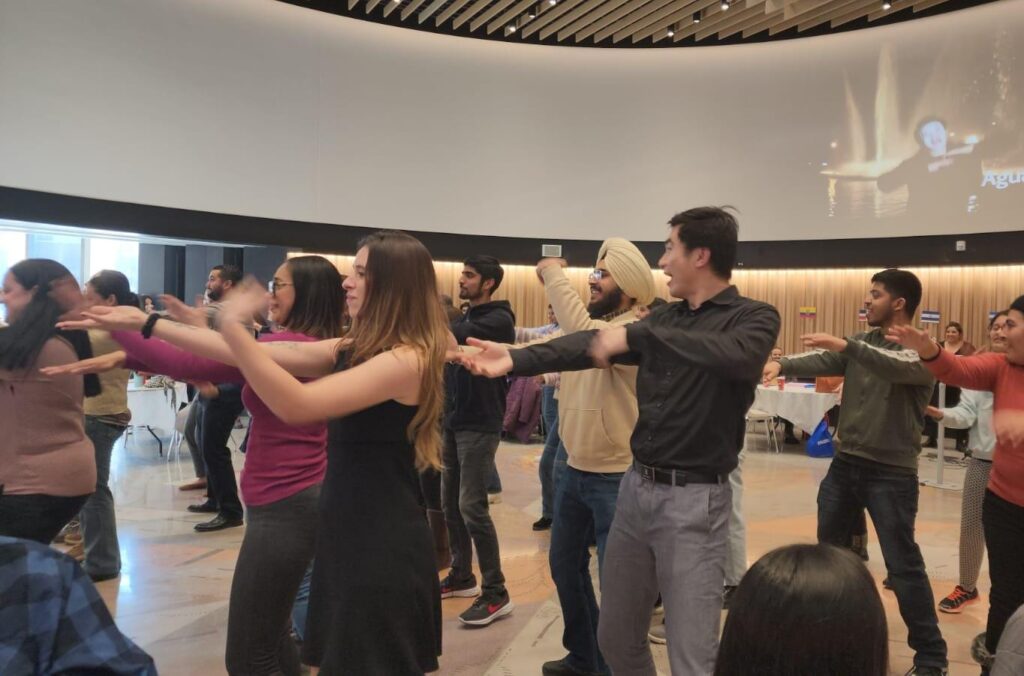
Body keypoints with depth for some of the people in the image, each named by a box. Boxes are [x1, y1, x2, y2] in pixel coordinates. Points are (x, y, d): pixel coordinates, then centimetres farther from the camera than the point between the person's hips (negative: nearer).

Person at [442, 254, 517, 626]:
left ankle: (496, 593, 0)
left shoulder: (498, 320, -12)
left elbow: (453, 335, -27)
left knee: (472, 506, -9)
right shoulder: (464, 319, 16)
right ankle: (461, 576, 26)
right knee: (450, 503, 12)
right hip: (453, 422, 9)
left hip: (479, 425, -8)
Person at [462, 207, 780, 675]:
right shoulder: (666, 318, 13)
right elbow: (591, 344, 8)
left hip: (693, 500, -6)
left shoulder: (754, 317, -6)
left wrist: (636, 335, -28)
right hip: (637, 488, 7)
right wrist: (516, 360, -1)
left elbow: (737, 356, -29)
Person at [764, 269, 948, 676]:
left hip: (891, 473, -6)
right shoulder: (861, 343, 9)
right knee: (828, 550, 16)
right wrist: (784, 364, -26)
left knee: (903, 565, 0)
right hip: (845, 463, 7)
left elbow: (899, 368, -32)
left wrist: (846, 345, -44)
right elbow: (823, 361, -7)